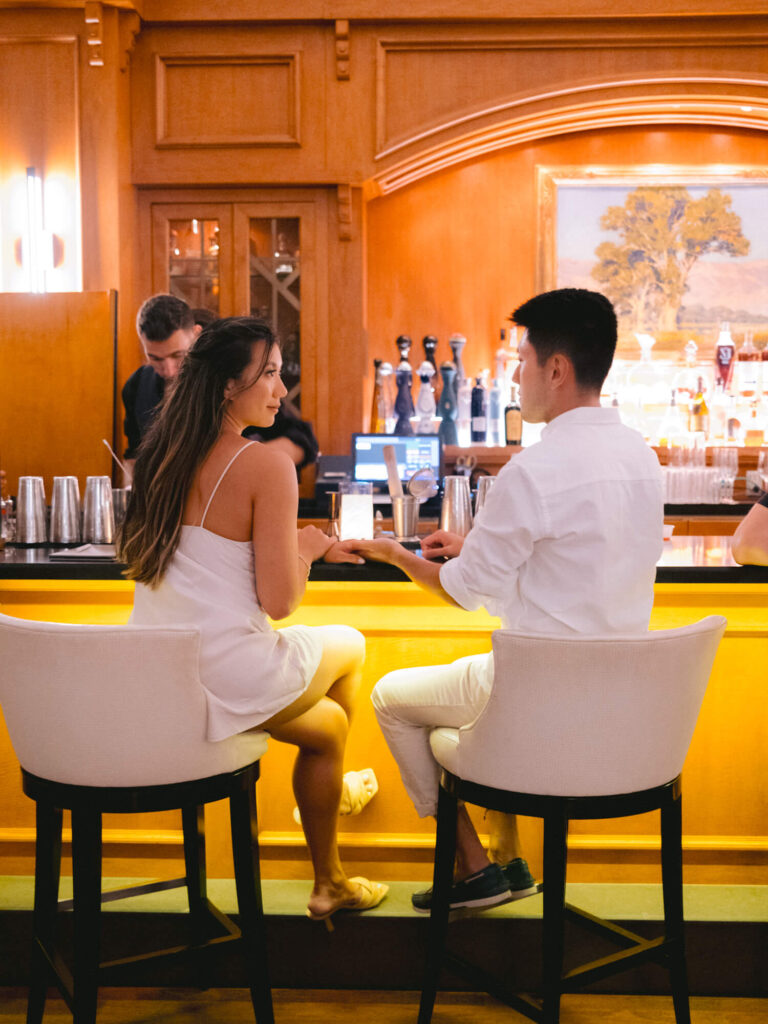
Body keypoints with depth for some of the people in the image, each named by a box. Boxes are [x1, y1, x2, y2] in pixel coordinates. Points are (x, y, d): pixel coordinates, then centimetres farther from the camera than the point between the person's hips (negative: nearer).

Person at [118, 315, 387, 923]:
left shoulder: (163, 452, 5)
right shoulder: (266, 464, -17)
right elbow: (279, 600, -17)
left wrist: (306, 547, 21)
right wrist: (307, 548, 2)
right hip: (226, 680, -7)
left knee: (326, 724, 29)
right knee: (350, 647, 26)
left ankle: (329, 882, 41)